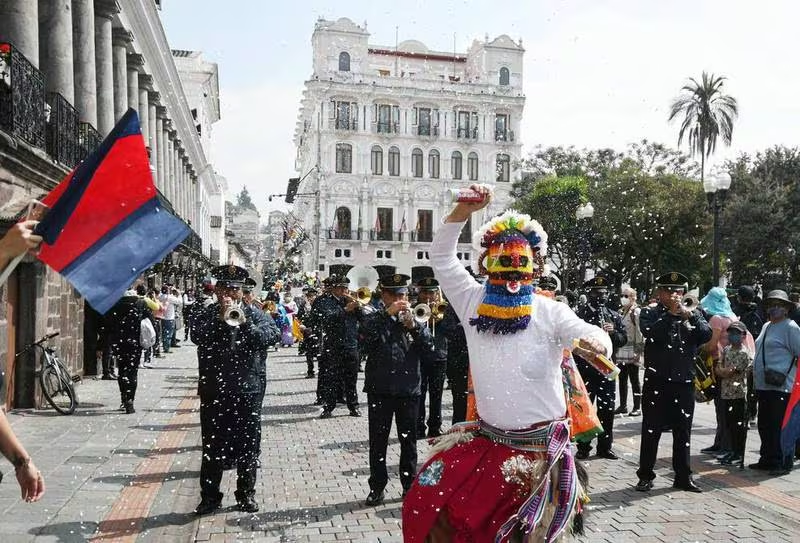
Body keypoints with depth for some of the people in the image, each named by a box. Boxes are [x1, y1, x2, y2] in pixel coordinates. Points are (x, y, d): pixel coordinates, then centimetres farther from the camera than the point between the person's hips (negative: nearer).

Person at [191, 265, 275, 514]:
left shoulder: (253, 314, 4)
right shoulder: (207, 314, 4)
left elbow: (265, 337, -12)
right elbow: (197, 337, -14)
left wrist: (243, 321, -25)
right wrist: (221, 318, -22)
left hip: (246, 389, 1)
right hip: (213, 391, 0)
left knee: (248, 446, 8)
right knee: (212, 447, 8)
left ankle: (246, 494, 23)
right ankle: (210, 496, 21)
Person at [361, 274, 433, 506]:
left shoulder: (415, 319, 7)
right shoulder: (375, 319, 1)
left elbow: (429, 345, -5)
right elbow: (367, 337, -20)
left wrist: (413, 325, -20)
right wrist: (388, 314, -26)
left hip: (409, 390, 2)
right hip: (380, 390, -1)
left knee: (408, 440, 12)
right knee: (378, 441, 7)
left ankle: (409, 485, 26)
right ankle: (377, 487, 19)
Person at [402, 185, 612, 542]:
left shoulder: (549, 312, -10)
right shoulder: (473, 301, -1)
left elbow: (595, 337, -21)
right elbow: (441, 257, -3)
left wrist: (595, 342, -46)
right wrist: (463, 210, -16)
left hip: (538, 447, -3)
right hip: (487, 438, 4)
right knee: (425, 505, -4)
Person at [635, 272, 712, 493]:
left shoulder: (692, 314, 11)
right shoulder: (649, 313, 3)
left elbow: (706, 335, -4)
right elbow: (650, 333, -16)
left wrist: (690, 315, -17)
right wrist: (670, 313, -16)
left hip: (685, 381, 3)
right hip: (656, 381, -3)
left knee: (683, 431, 10)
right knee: (651, 430, 3)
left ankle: (683, 476, 20)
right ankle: (645, 476, 12)